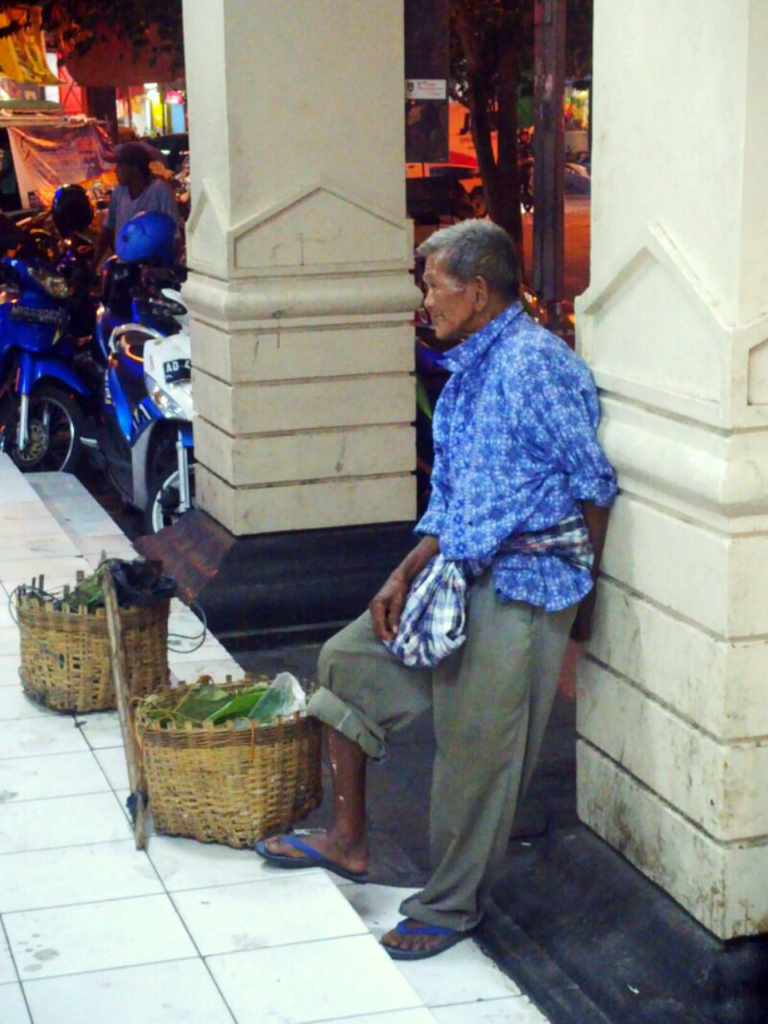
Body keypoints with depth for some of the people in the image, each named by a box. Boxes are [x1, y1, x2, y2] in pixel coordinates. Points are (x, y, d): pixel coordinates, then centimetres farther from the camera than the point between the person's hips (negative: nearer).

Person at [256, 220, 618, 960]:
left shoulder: (533, 362, -15)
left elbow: (593, 483, -12)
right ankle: (347, 842, 21)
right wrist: (404, 576, 8)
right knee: (349, 660, 11)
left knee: (478, 748, -2)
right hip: (461, 568, 10)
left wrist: (582, 588, -4)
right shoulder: (469, 370, 15)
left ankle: (451, 907, 17)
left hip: (525, 582, -10)